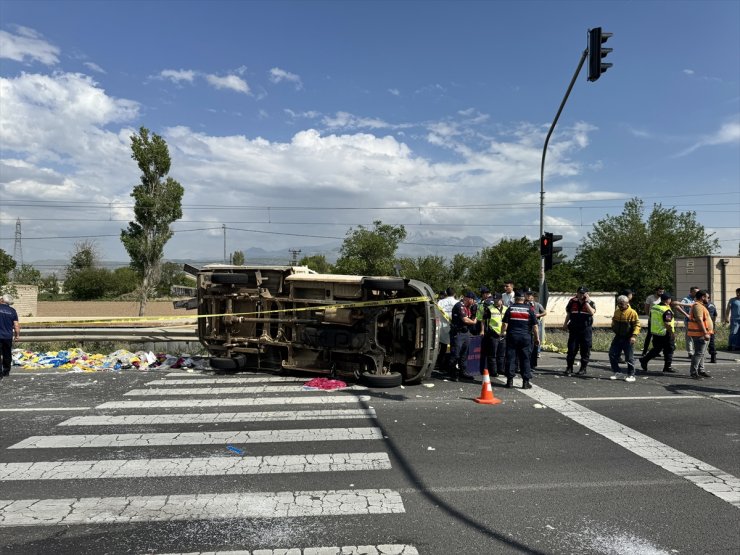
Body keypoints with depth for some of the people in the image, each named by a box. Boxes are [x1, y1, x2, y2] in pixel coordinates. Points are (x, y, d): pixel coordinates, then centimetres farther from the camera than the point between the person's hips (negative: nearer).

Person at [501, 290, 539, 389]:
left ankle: (510, 380, 6)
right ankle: (526, 382, 4)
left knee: (510, 358, 5)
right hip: (525, 337, 0)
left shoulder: (510, 309, 0)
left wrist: (502, 333, 14)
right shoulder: (529, 309, 1)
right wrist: (537, 338, 8)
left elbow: (505, 324, -2)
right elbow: (534, 326, 0)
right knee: (525, 359, 5)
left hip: (512, 337, 0)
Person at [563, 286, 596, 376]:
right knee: (571, 349, 1)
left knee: (585, 350, 4)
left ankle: (583, 368, 15)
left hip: (586, 329, -1)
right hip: (574, 329, 2)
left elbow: (592, 312, -19)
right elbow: (568, 314, 16)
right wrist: (565, 323, 11)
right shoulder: (572, 302, 7)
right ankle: (569, 368, 8)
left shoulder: (590, 303, 1)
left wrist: (586, 302, -16)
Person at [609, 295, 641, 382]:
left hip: (628, 339, -6)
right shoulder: (616, 312, 8)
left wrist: (634, 336, -21)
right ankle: (616, 372, 16)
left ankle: (631, 375, 12)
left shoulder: (632, 313, -11)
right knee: (612, 354, 3)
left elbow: (637, 325, -13)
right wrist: (613, 327, 9)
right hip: (618, 337, 6)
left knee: (629, 357, 0)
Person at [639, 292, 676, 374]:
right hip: (665, 334, -8)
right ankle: (667, 367, 11)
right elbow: (667, 324, -23)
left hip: (655, 333, 8)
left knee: (656, 349, 19)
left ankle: (644, 360, 13)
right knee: (669, 350, 6)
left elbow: (651, 320, 15)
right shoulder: (667, 311, -19)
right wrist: (672, 333, -15)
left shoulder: (654, 307, 6)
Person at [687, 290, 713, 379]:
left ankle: (701, 371, 22)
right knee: (699, 353, -11)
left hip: (703, 334, 11)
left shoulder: (700, 306, 20)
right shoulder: (698, 306, -15)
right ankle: (693, 372, -10)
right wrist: (705, 333, -26)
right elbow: (699, 320, -23)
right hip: (700, 334, -11)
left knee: (701, 353, 15)